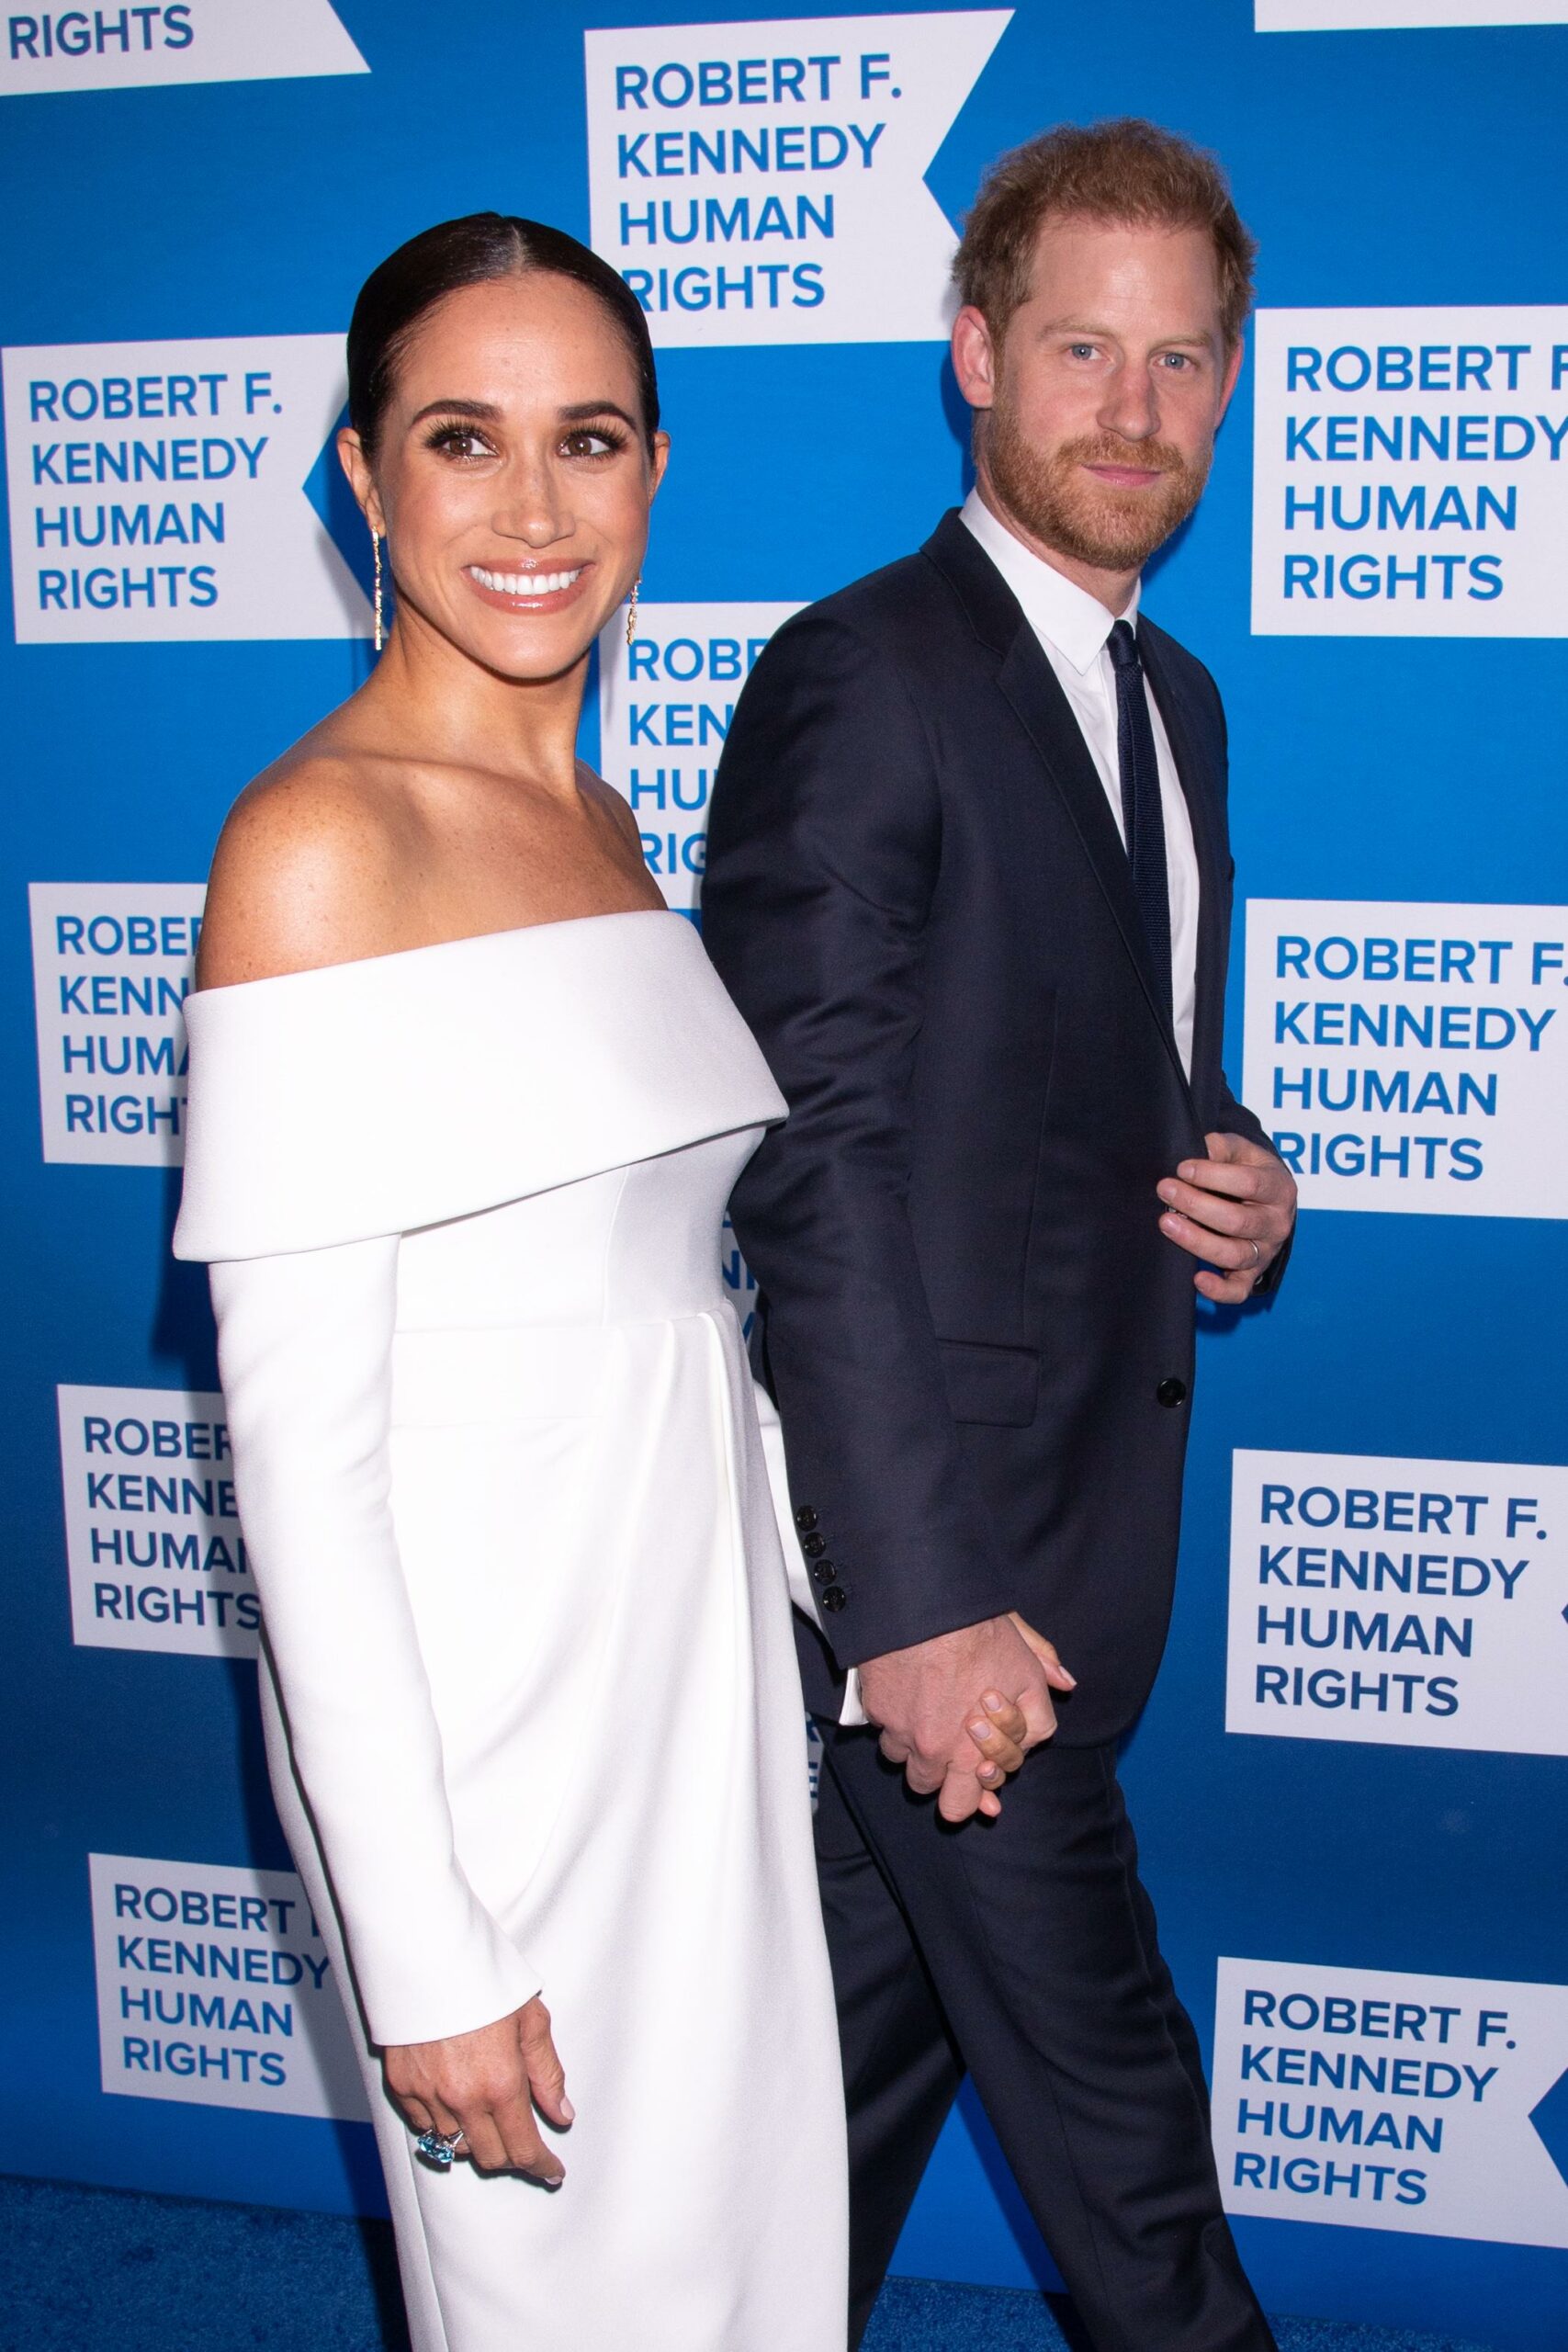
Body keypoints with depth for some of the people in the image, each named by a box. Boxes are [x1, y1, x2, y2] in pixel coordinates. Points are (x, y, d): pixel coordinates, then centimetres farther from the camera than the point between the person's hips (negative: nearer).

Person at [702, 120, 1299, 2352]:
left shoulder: (1176, 700, 13)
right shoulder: (860, 682, -14)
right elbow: (819, 1168, -19)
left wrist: (1237, 1186, -1)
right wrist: (918, 1592, -21)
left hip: (1082, 1526, 8)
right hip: (937, 1531, -8)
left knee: (882, 2030, 20)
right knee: (1101, 2080, 6)